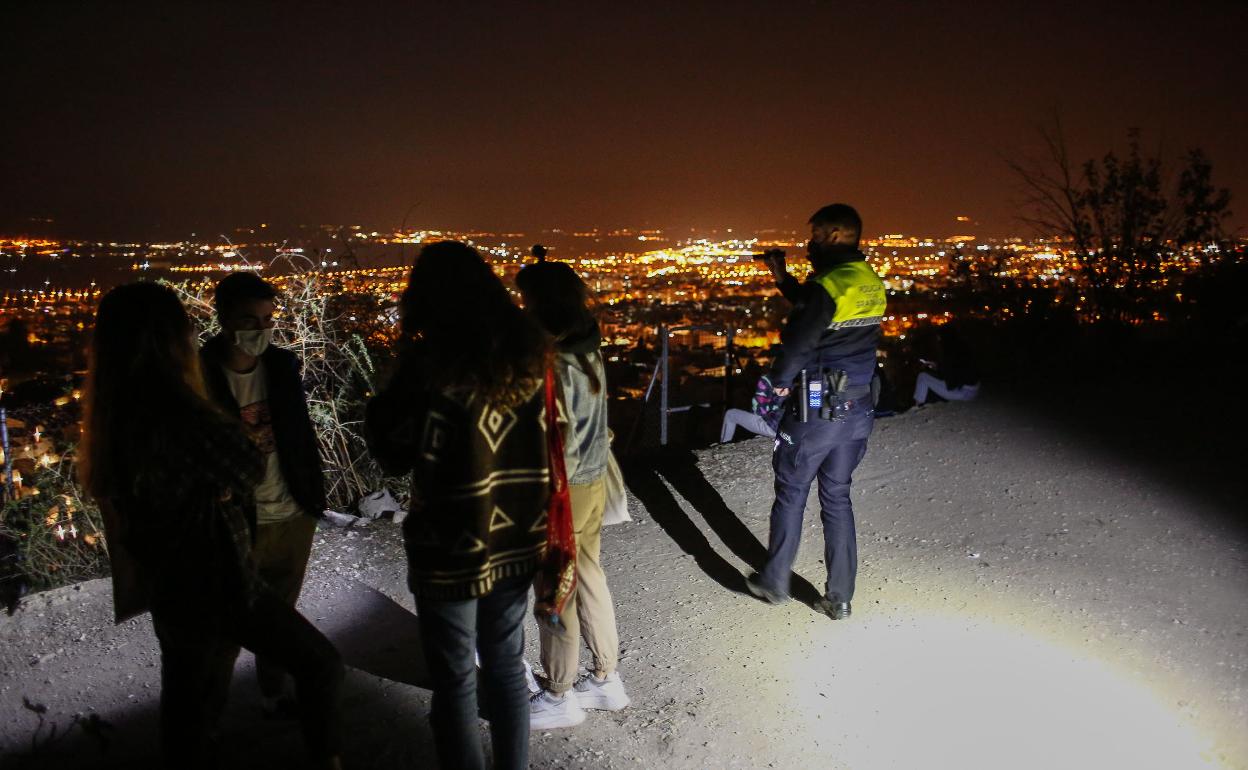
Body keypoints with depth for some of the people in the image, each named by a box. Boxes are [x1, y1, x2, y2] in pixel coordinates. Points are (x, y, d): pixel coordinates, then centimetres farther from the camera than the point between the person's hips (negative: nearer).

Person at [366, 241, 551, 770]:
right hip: (516, 542, 5)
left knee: (455, 683, 11)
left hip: (453, 550, -5)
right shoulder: (527, 352, -3)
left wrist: (396, 380, -2)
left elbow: (395, 455, -9)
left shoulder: (431, 363, -18)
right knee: (506, 667, 21)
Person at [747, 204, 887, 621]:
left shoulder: (827, 285, -20)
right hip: (858, 411, 7)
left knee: (791, 495, 10)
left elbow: (797, 343, -18)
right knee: (837, 497, 15)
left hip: (815, 413, -7)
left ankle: (774, 583, 24)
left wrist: (780, 379, 1)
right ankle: (840, 598, 20)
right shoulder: (872, 283, 6)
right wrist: (786, 281, 16)